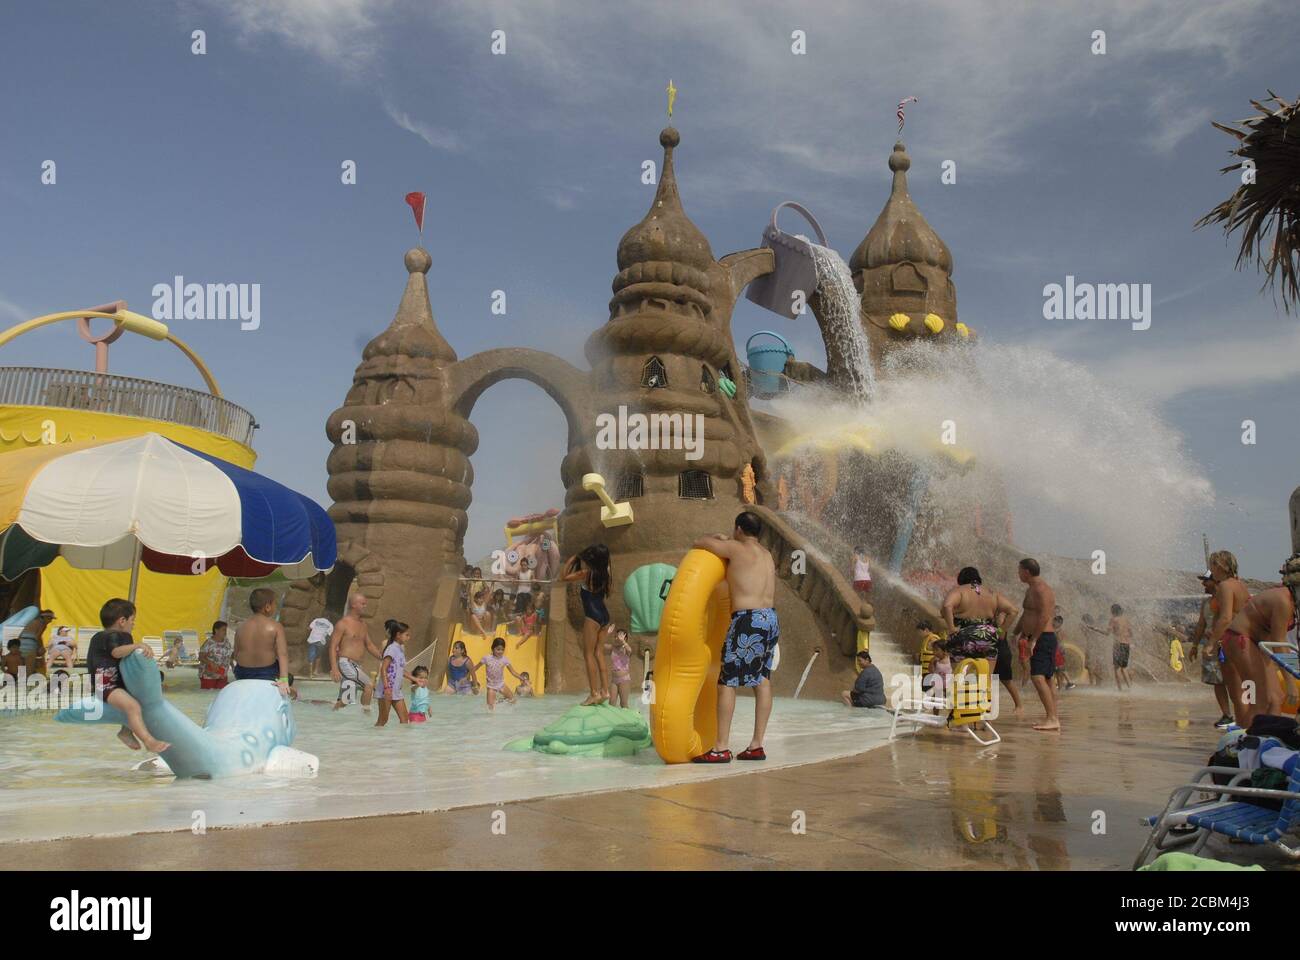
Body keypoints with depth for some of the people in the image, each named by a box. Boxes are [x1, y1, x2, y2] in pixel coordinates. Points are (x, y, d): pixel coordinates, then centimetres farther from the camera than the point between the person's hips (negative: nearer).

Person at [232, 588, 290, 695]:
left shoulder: (241, 628, -1)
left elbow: (236, 655, 3)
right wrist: (284, 679, -26)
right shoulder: (275, 626, -11)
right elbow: (283, 654, -20)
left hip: (243, 674, 3)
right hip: (267, 674, -3)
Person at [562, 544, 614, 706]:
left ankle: (595, 693, -5)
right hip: (604, 615, 7)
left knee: (588, 654, -1)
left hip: (592, 616, -7)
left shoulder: (587, 573, -11)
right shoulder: (606, 572, 4)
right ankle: (605, 690, 10)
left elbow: (565, 577, -2)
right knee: (598, 653, 13)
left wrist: (571, 560, 9)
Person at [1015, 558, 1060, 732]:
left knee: (1038, 677, -19)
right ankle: (1054, 719, 15)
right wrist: (1017, 633, 29)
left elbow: (1044, 616, -22)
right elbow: (1026, 615, 29)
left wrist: (1033, 639, -23)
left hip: (1043, 639, -11)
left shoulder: (1042, 589, -14)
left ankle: (1052, 719, -22)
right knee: (1046, 680, 11)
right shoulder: (1030, 590, 19)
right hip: (1037, 640, 11)